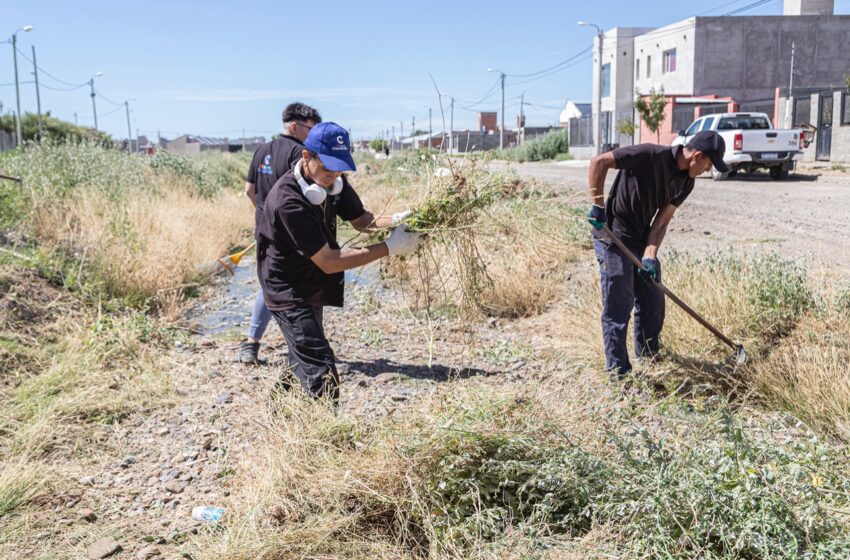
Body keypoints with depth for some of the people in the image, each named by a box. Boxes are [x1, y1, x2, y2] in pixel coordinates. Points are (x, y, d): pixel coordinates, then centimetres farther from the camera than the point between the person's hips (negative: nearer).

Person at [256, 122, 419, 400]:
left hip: (313, 287, 9)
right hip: (287, 290, -9)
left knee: (304, 361, 22)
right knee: (321, 372, -18)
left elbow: (361, 220, 6)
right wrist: (390, 247, -33)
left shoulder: (333, 181, -6)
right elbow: (328, 261, -31)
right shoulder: (288, 201, -31)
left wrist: (394, 220, -17)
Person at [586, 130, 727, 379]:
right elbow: (599, 162, -23)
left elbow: (661, 221, -1)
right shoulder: (650, 155, -22)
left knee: (653, 299, 14)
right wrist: (598, 205, -25)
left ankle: (648, 354, 34)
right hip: (613, 235, -8)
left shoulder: (686, 182, 1)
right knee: (619, 304, -5)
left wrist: (650, 255, -15)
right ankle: (618, 370, 4)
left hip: (642, 238, 8)